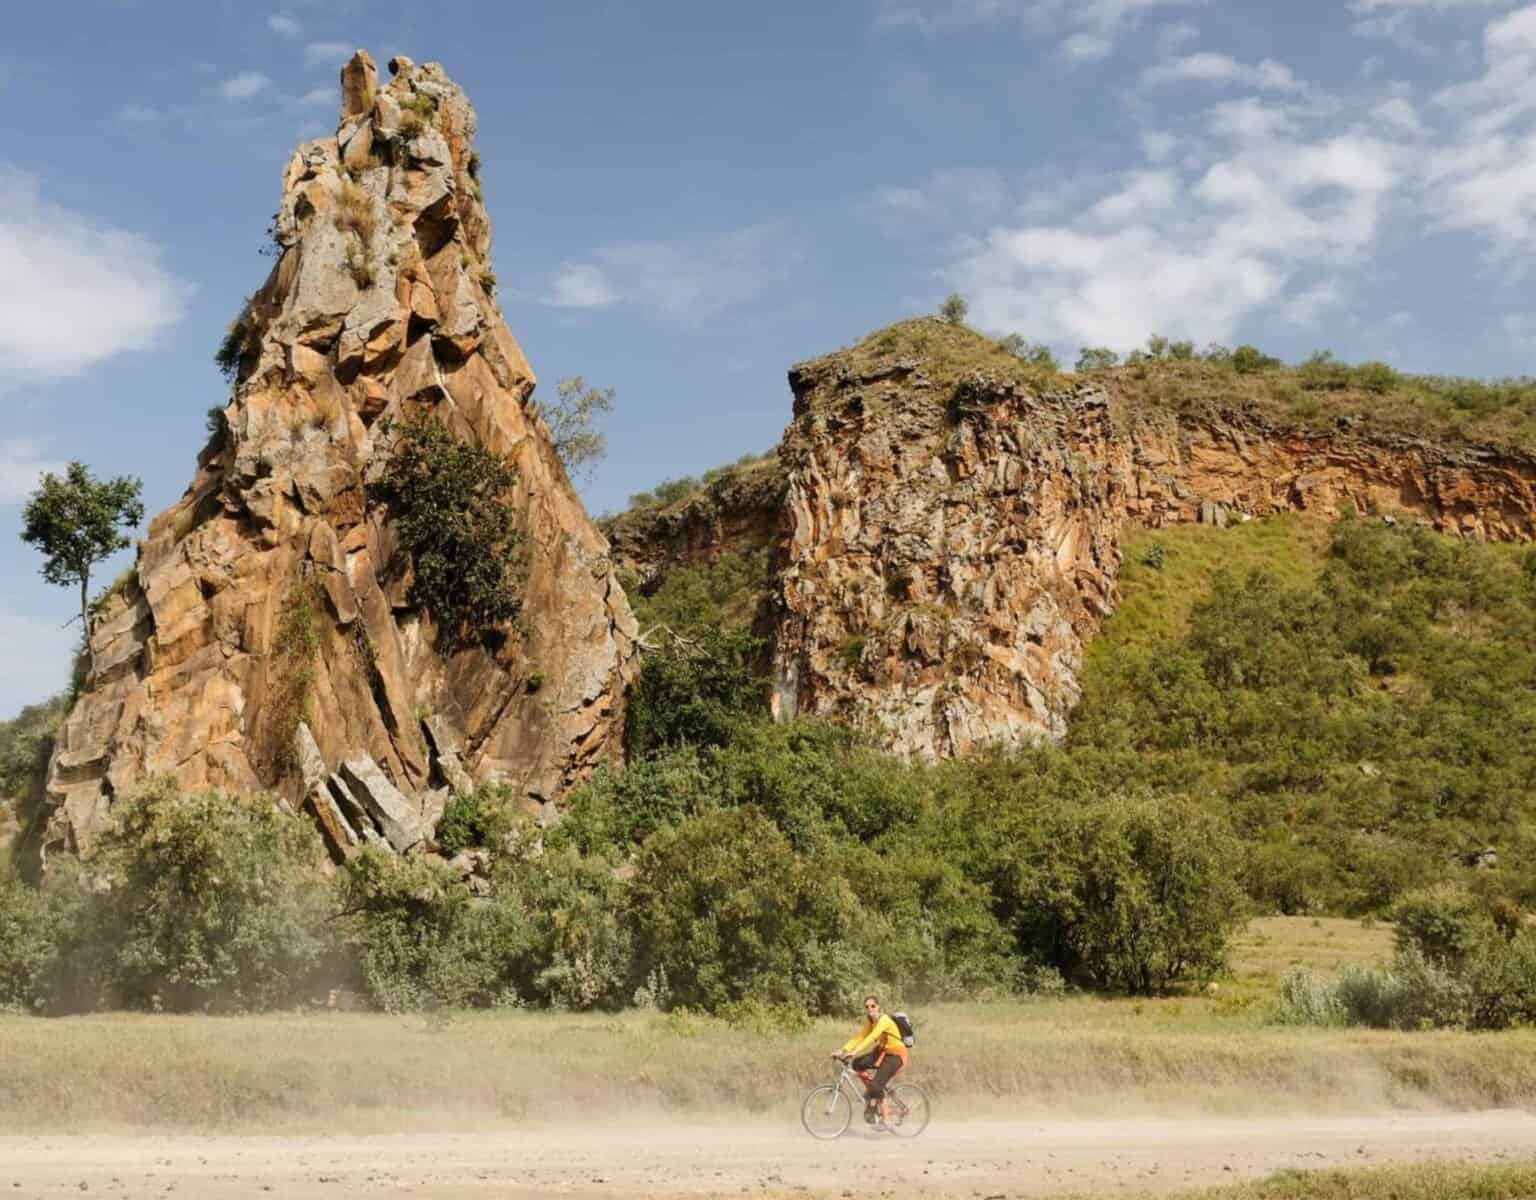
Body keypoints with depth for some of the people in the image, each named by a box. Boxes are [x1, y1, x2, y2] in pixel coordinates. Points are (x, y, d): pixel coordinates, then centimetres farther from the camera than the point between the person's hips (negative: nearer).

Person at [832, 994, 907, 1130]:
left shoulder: (884, 1020, -23)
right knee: (857, 1063, -14)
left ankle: (882, 1119, -2)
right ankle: (869, 1091, 5)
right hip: (882, 1051, 8)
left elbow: (872, 1038, -35)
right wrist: (843, 1050, -17)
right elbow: (859, 1036, -4)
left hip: (896, 1055, -8)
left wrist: (854, 1052, -44)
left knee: (876, 1085, -19)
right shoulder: (869, 1021, 2)